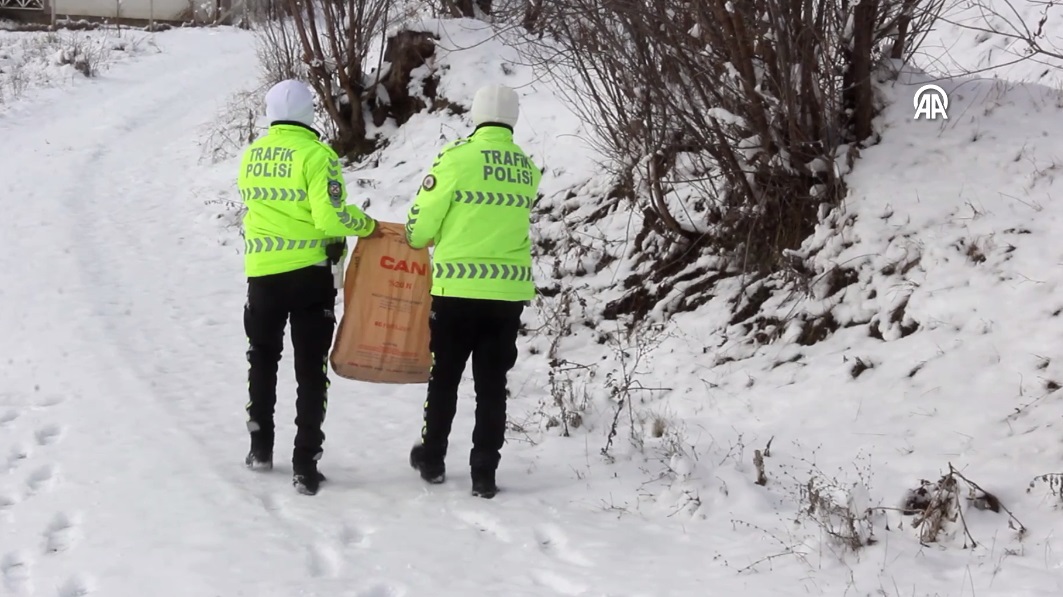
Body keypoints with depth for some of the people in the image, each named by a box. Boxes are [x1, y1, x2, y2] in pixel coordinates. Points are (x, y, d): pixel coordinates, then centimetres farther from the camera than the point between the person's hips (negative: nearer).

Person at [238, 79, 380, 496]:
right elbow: (330, 217, -21)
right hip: (308, 273, -4)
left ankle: (261, 449, 30)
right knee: (310, 370, 3)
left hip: (261, 273, 4)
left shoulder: (252, 155, 5)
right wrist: (366, 226, -4)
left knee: (262, 361, 23)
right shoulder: (316, 154, -13)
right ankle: (305, 466, -1)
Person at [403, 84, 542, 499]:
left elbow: (421, 223, -7)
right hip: (510, 291, 3)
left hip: (458, 288, -3)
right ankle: (484, 473, 8)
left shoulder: (458, 157, -10)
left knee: (444, 378, 14)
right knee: (492, 385, 9)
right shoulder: (527, 169, 4)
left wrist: (417, 238, 16)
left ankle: (432, 460, 26)